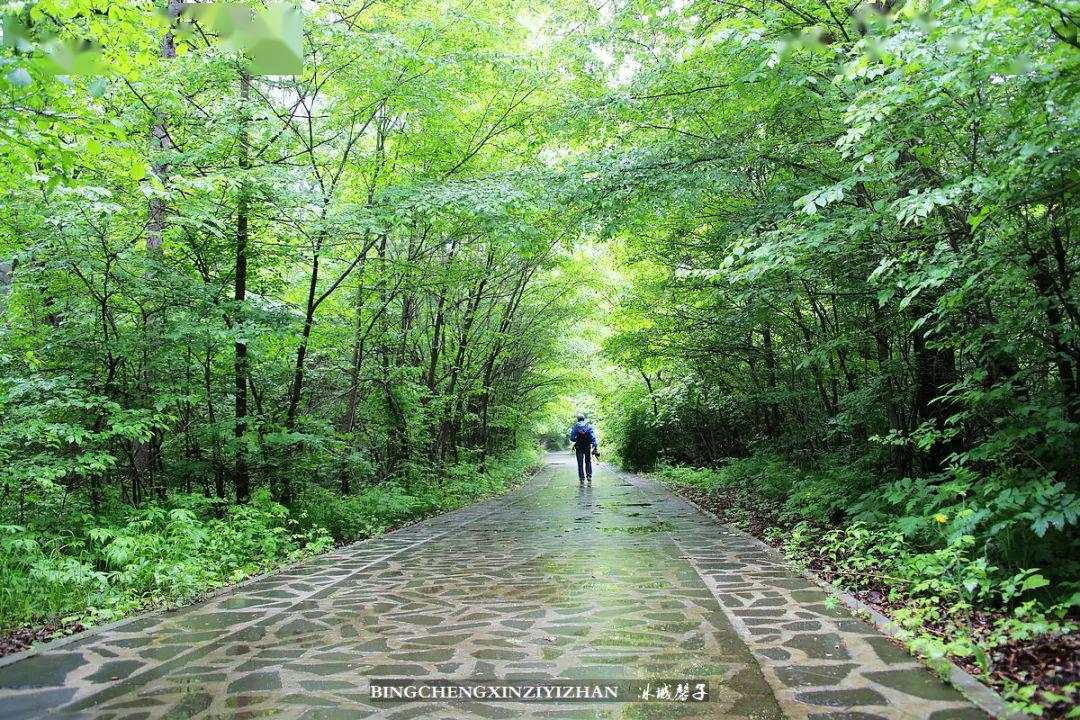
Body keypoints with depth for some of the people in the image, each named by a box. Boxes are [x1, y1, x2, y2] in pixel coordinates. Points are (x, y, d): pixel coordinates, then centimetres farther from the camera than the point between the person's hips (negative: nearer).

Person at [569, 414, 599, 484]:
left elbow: (572, 438, -3)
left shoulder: (575, 427, -1)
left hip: (579, 447, -1)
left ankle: (582, 479, 2)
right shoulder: (589, 426, 0)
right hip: (587, 447, 1)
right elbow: (593, 437, -9)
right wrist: (595, 447, -11)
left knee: (580, 463, 6)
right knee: (588, 462, 15)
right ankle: (589, 476, 2)